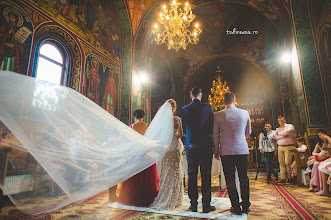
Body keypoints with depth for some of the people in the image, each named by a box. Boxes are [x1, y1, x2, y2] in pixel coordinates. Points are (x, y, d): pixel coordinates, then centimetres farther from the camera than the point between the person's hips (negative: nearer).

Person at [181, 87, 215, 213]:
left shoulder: (184, 109, 0)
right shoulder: (207, 107, -4)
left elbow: (184, 128, 7)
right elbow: (212, 127, 2)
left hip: (190, 146, 2)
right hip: (205, 145, -1)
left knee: (192, 175, 9)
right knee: (206, 175, 7)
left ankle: (193, 205, 17)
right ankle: (206, 205, 14)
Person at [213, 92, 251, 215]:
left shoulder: (218, 115, -6)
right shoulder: (244, 113, 1)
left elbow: (215, 135, -1)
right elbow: (248, 132, 13)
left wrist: (216, 151, 10)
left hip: (226, 151, -2)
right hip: (242, 149, 2)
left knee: (230, 179, 7)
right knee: (244, 178, 15)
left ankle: (236, 207, 14)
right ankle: (246, 206, 25)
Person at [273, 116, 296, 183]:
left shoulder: (290, 126, 9)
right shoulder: (278, 129, 20)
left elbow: (288, 131, -12)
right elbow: (274, 136, 5)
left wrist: (279, 134, 3)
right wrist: (282, 136, -9)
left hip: (288, 146, -4)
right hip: (280, 147, 4)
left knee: (287, 163, -9)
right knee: (281, 163, 0)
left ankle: (289, 178, 3)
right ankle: (283, 178, 2)